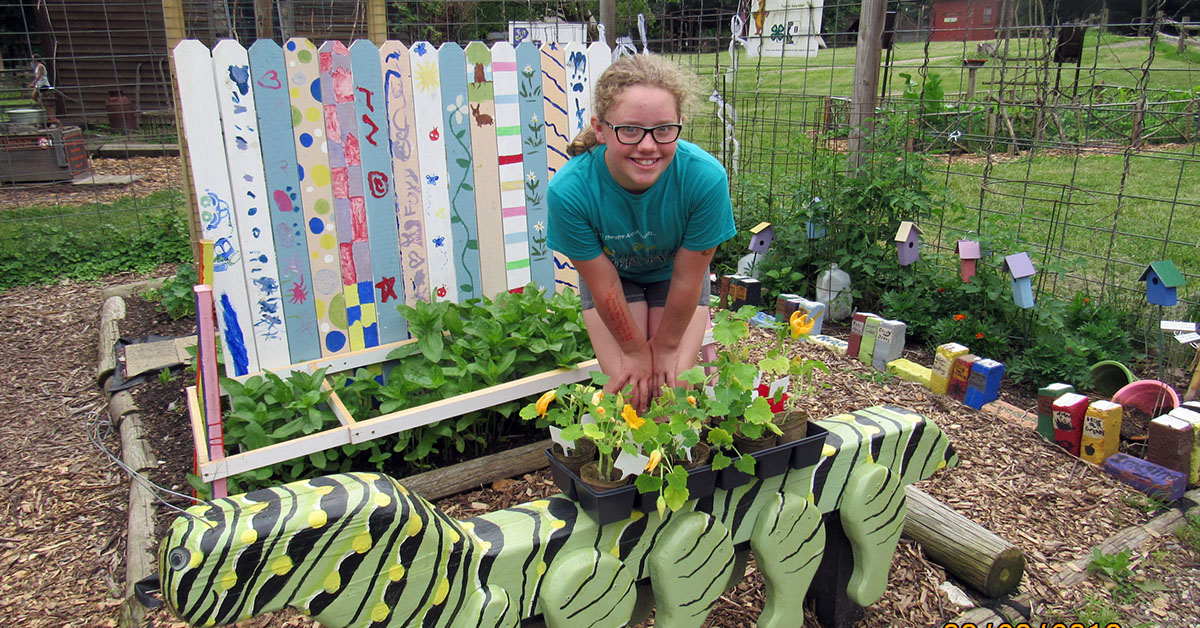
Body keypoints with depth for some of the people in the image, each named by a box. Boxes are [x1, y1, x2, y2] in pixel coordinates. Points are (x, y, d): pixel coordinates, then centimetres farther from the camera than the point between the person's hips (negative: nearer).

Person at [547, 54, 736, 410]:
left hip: (673, 273, 1)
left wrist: (666, 346, -8)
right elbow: (603, 285, -21)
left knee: (672, 385, -7)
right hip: (611, 273, 0)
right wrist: (635, 350, -9)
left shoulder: (705, 177, -36)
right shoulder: (569, 190, -36)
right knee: (627, 388, -9)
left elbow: (687, 278, -21)